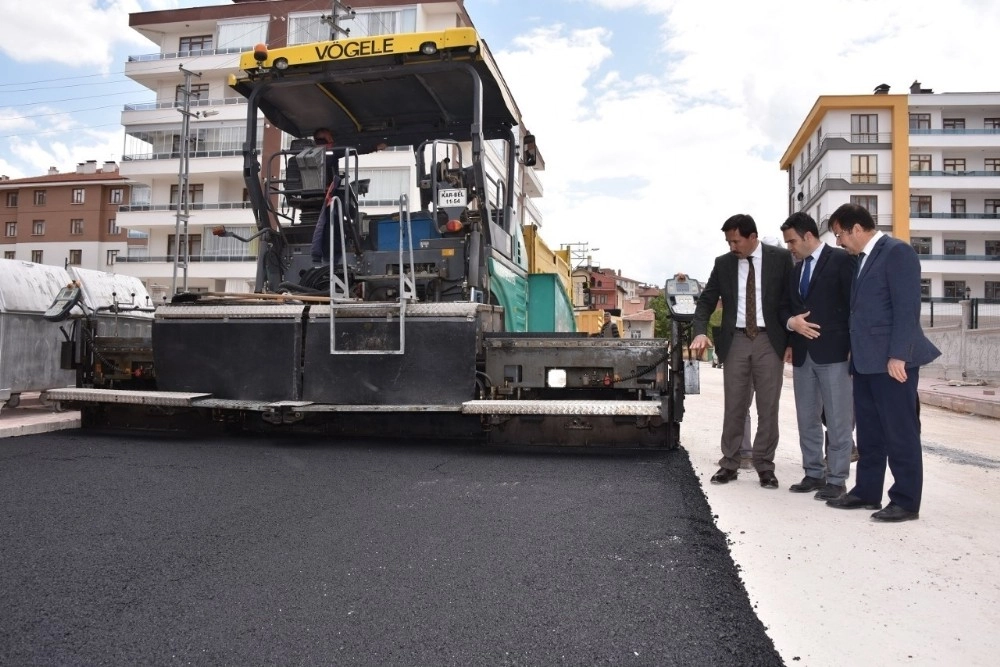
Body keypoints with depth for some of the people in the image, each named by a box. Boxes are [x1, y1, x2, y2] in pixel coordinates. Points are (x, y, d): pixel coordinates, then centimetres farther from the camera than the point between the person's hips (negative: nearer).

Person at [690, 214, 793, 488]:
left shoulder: (780, 258, -1)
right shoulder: (723, 263, 4)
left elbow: (791, 299, 2)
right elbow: (706, 300, 5)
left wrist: (791, 340, -4)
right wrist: (701, 332, -12)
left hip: (769, 340, -1)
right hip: (735, 341, 2)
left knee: (768, 406, 3)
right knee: (734, 406, 5)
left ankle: (764, 466, 13)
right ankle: (729, 464, 14)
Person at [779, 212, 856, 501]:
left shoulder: (841, 260, -3)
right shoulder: (796, 269, 18)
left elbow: (853, 304, -7)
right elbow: (788, 307, 20)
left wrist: (854, 348, -10)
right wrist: (792, 322, -3)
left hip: (833, 352, -7)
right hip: (803, 354, 7)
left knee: (838, 421, -2)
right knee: (807, 420, 12)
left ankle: (837, 480, 5)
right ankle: (814, 474, 21)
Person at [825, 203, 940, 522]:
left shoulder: (897, 251, -10)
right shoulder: (863, 258, 17)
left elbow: (907, 307, -16)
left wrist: (898, 355, -20)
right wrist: (856, 354, 15)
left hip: (891, 360, -9)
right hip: (866, 360, 9)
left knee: (900, 432, 0)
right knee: (869, 432, 14)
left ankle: (906, 502, 8)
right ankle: (867, 492, 23)